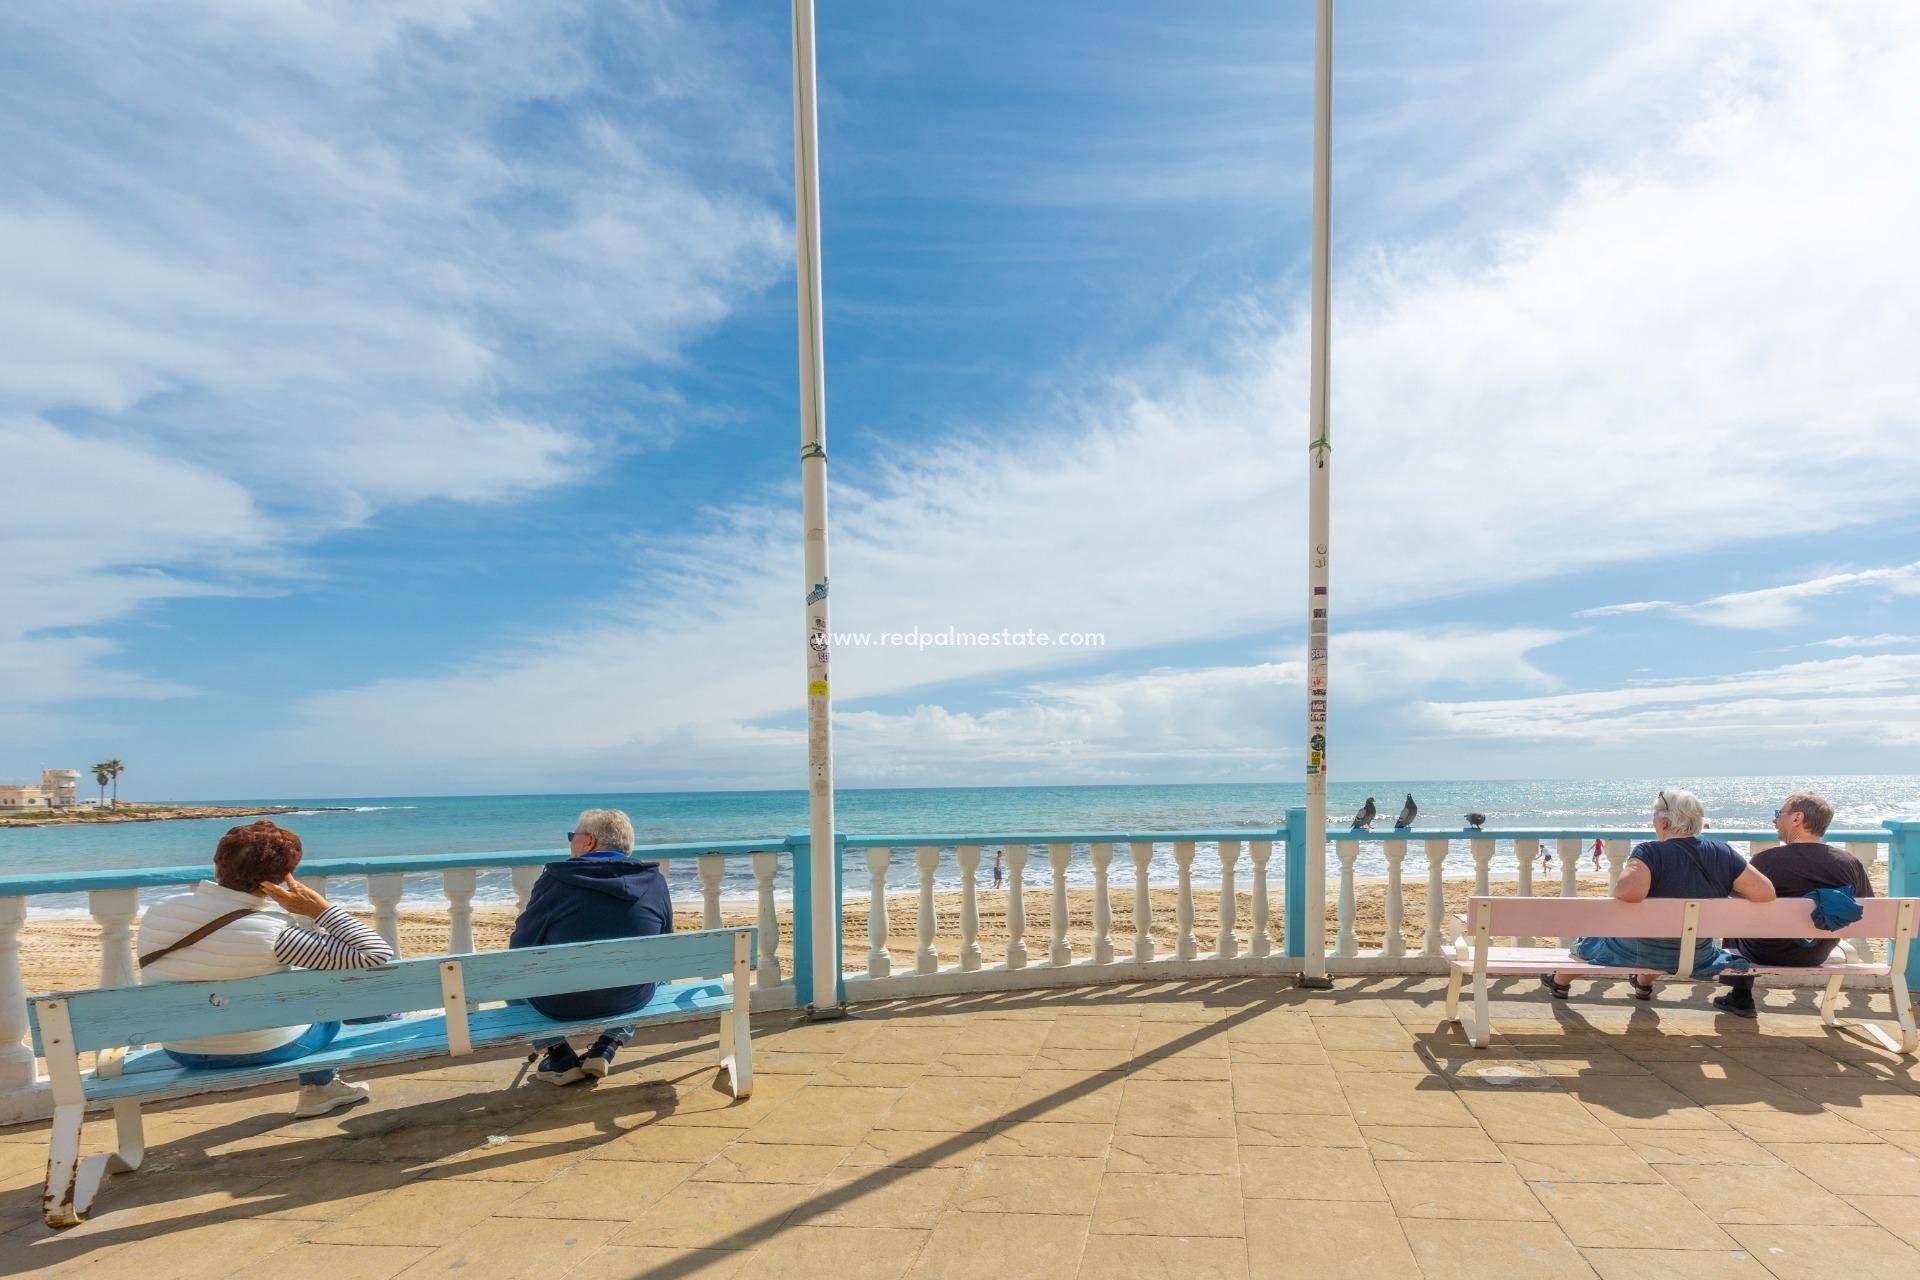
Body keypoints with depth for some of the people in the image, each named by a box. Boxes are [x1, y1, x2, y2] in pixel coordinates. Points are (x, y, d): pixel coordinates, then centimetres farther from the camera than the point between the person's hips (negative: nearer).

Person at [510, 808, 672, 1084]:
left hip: (563, 1005, -2)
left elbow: (521, 946, -3)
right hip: (631, 999, 3)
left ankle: (561, 1060, 19)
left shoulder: (556, 881, -11)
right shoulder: (654, 881, -2)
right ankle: (605, 1050, 18)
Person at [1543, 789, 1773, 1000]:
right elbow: (1766, 893, -13)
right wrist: (1726, 887, 3)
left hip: (1639, 954, -4)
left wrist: (1623, 874, -21)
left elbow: (1629, 892, -43)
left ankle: (1560, 982, 50)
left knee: (1583, 942, 26)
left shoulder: (1649, 853, -27)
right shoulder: (1724, 854, -14)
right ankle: (1644, 984, 62)